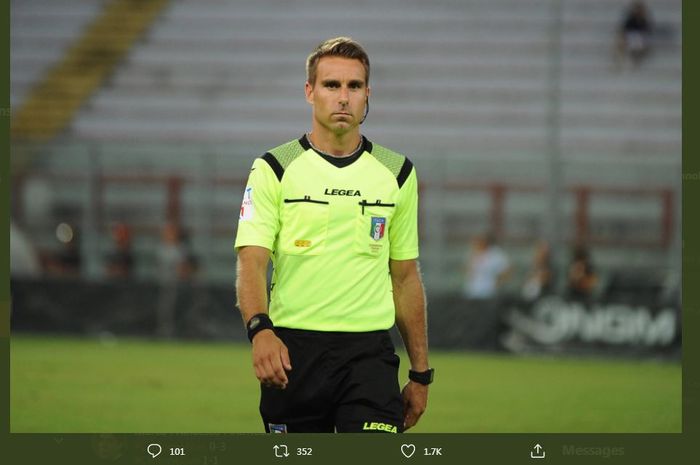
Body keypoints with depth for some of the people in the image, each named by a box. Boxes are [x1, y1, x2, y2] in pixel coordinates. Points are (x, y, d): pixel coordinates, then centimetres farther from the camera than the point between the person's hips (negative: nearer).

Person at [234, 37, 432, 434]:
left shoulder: (397, 174, 10)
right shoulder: (274, 171, 1)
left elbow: (406, 277, 15)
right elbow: (251, 261, -9)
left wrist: (421, 373, 13)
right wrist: (260, 329, -29)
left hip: (369, 352, 1)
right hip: (293, 351, -1)